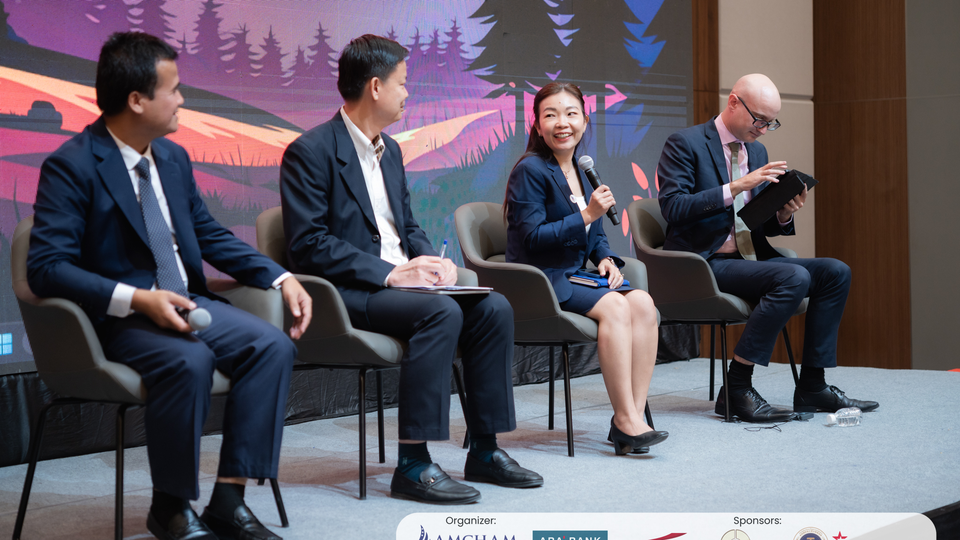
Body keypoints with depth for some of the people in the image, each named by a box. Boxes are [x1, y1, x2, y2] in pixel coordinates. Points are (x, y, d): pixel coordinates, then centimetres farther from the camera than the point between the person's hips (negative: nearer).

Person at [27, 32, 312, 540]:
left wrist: (282, 278, 7)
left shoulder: (173, 157, 12)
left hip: (186, 302, 7)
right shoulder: (71, 166, -12)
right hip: (118, 318, -7)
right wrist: (137, 299, -29)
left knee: (273, 344, -16)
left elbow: (210, 234, 21)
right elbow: (46, 268, -19)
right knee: (189, 359, -35)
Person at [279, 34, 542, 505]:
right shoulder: (310, 152, -10)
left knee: (494, 307, -11)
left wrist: (430, 261, 1)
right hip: (346, 292, -8)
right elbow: (307, 245, -17)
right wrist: (389, 273, -22)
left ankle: (484, 451, -5)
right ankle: (412, 465, -29)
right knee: (442, 312, -32)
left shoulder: (390, 150, 18)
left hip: (398, 281, 8)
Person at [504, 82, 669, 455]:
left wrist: (606, 259, 1)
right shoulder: (530, 171, -8)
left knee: (643, 303, -19)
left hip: (577, 276, 7)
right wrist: (586, 215, -21)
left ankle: (632, 417, -24)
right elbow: (532, 239, -16)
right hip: (540, 281, -7)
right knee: (615, 305, -29)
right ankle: (626, 420, -28)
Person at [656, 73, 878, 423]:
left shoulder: (757, 151, 17)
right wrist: (736, 187, -24)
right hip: (706, 263, -8)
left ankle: (812, 387, -3)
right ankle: (736, 388, -24)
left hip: (751, 258, 8)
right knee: (794, 278, -29)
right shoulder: (685, 144, -6)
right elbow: (673, 207, -19)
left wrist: (784, 215, -3)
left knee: (836, 272, -7)